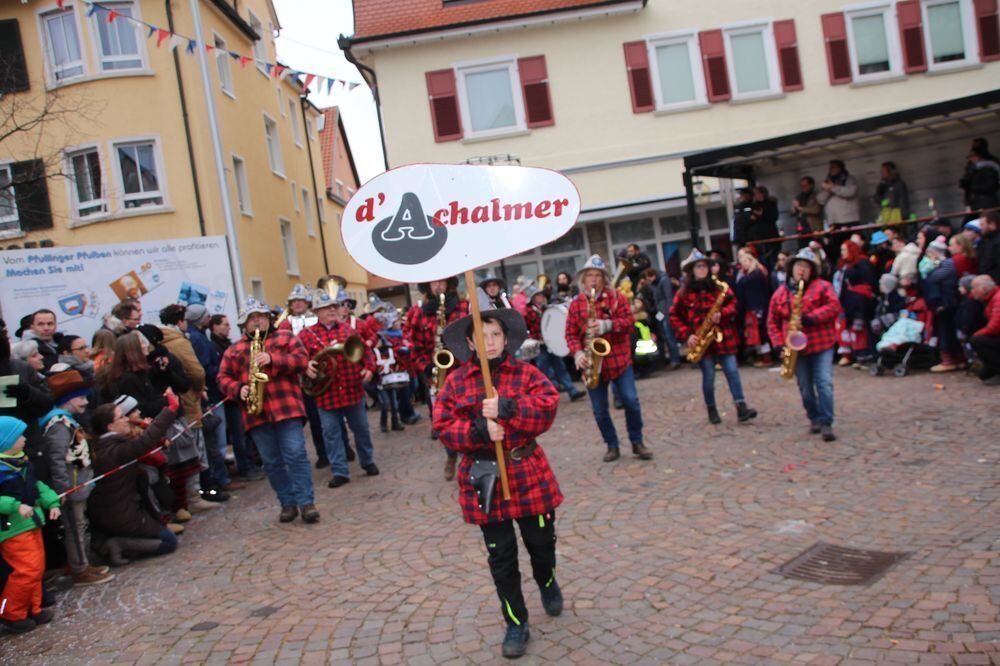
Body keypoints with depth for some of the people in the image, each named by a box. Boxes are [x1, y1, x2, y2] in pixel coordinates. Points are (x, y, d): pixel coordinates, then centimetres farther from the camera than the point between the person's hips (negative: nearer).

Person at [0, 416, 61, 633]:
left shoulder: (21, 461, 7)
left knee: (37, 567, 15)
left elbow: (37, 485, 16)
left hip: (30, 523, 9)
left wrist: (52, 503, 6)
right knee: (28, 569, -10)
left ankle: (32, 609, 29)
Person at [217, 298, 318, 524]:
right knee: (271, 462, 6)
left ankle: (306, 502, -5)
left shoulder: (285, 337, 9)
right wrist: (238, 389, -8)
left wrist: (273, 359, -16)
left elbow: (302, 360, -4)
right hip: (256, 413, 3)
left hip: (286, 407, -3)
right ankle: (288, 503, 15)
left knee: (296, 455, -9)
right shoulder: (234, 350, 15)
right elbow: (223, 378, 13)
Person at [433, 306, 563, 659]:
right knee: (501, 556, 6)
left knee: (541, 542, 14)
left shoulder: (526, 373, -2)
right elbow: (445, 428, -8)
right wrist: (479, 430, -25)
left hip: (528, 473, 0)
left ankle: (547, 582, 50)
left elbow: (547, 408, -16)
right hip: (484, 478, 0)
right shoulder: (456, 382, -1)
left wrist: (506, 408, -28)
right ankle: (517, 625, 22)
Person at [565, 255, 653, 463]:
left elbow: (629, 321, -6)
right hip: (593, 363, 1)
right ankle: (612, 446, 21)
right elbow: (571, 333, 2)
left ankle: (637, 442, 14)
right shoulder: (576, 303, 4)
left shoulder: (616, 297, 1)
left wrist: (607, 325, -23)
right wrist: (578, 353, -15)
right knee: (600, 410, 5)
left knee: (631, 401, -4)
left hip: (619, 359, -1)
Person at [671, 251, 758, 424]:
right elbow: (674, 316, 2)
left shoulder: (720, 287, 4)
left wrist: (722, 314, -14)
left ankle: (741, 407, -5)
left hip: (723, 337, 1)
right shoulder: (684, 293, -1)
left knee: (732, 371, -4)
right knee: (708, 377, 4)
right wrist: (687, 335, -8)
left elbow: (732, 304, 7)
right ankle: (711, 410, 19)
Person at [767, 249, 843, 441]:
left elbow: (834, 306, -12)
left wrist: (811, 317, -22)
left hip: (821, 344, -3)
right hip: (797, 347, 3)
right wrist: (779, 344, -2)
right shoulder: (780, 293, 9)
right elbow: (773, 322, 10)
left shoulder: (822, 286, 1)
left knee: (824, 383, -12)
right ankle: (814, 418, 28)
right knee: (805, 388, 10)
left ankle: (826, 423, -10)